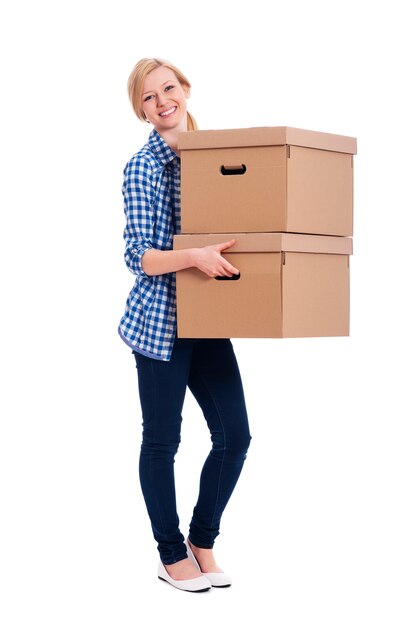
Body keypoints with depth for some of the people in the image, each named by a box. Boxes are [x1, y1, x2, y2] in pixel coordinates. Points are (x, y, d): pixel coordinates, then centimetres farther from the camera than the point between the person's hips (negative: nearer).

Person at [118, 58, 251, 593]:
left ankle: (203, 541, 24)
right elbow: (140, 256, -16)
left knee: (234, 435, 5)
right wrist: (194, 256, -31)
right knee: (163, 440, 5)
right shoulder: (144, 167, -11)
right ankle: (172, 555, 20)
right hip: (160, 321, -6)